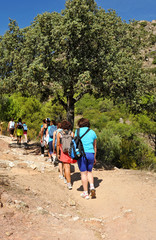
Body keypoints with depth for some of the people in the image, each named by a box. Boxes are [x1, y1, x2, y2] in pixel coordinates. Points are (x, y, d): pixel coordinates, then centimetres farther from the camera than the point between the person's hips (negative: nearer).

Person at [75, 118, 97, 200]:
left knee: (83, 173, 4)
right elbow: (94, 146, 15)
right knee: (89, 172, 19)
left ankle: (85, 193, 8)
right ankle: (92, 187, 0)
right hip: (91, 154, 3)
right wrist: (94, 157, 23)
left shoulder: (78, 131, 3)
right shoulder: (92, 132, 12)